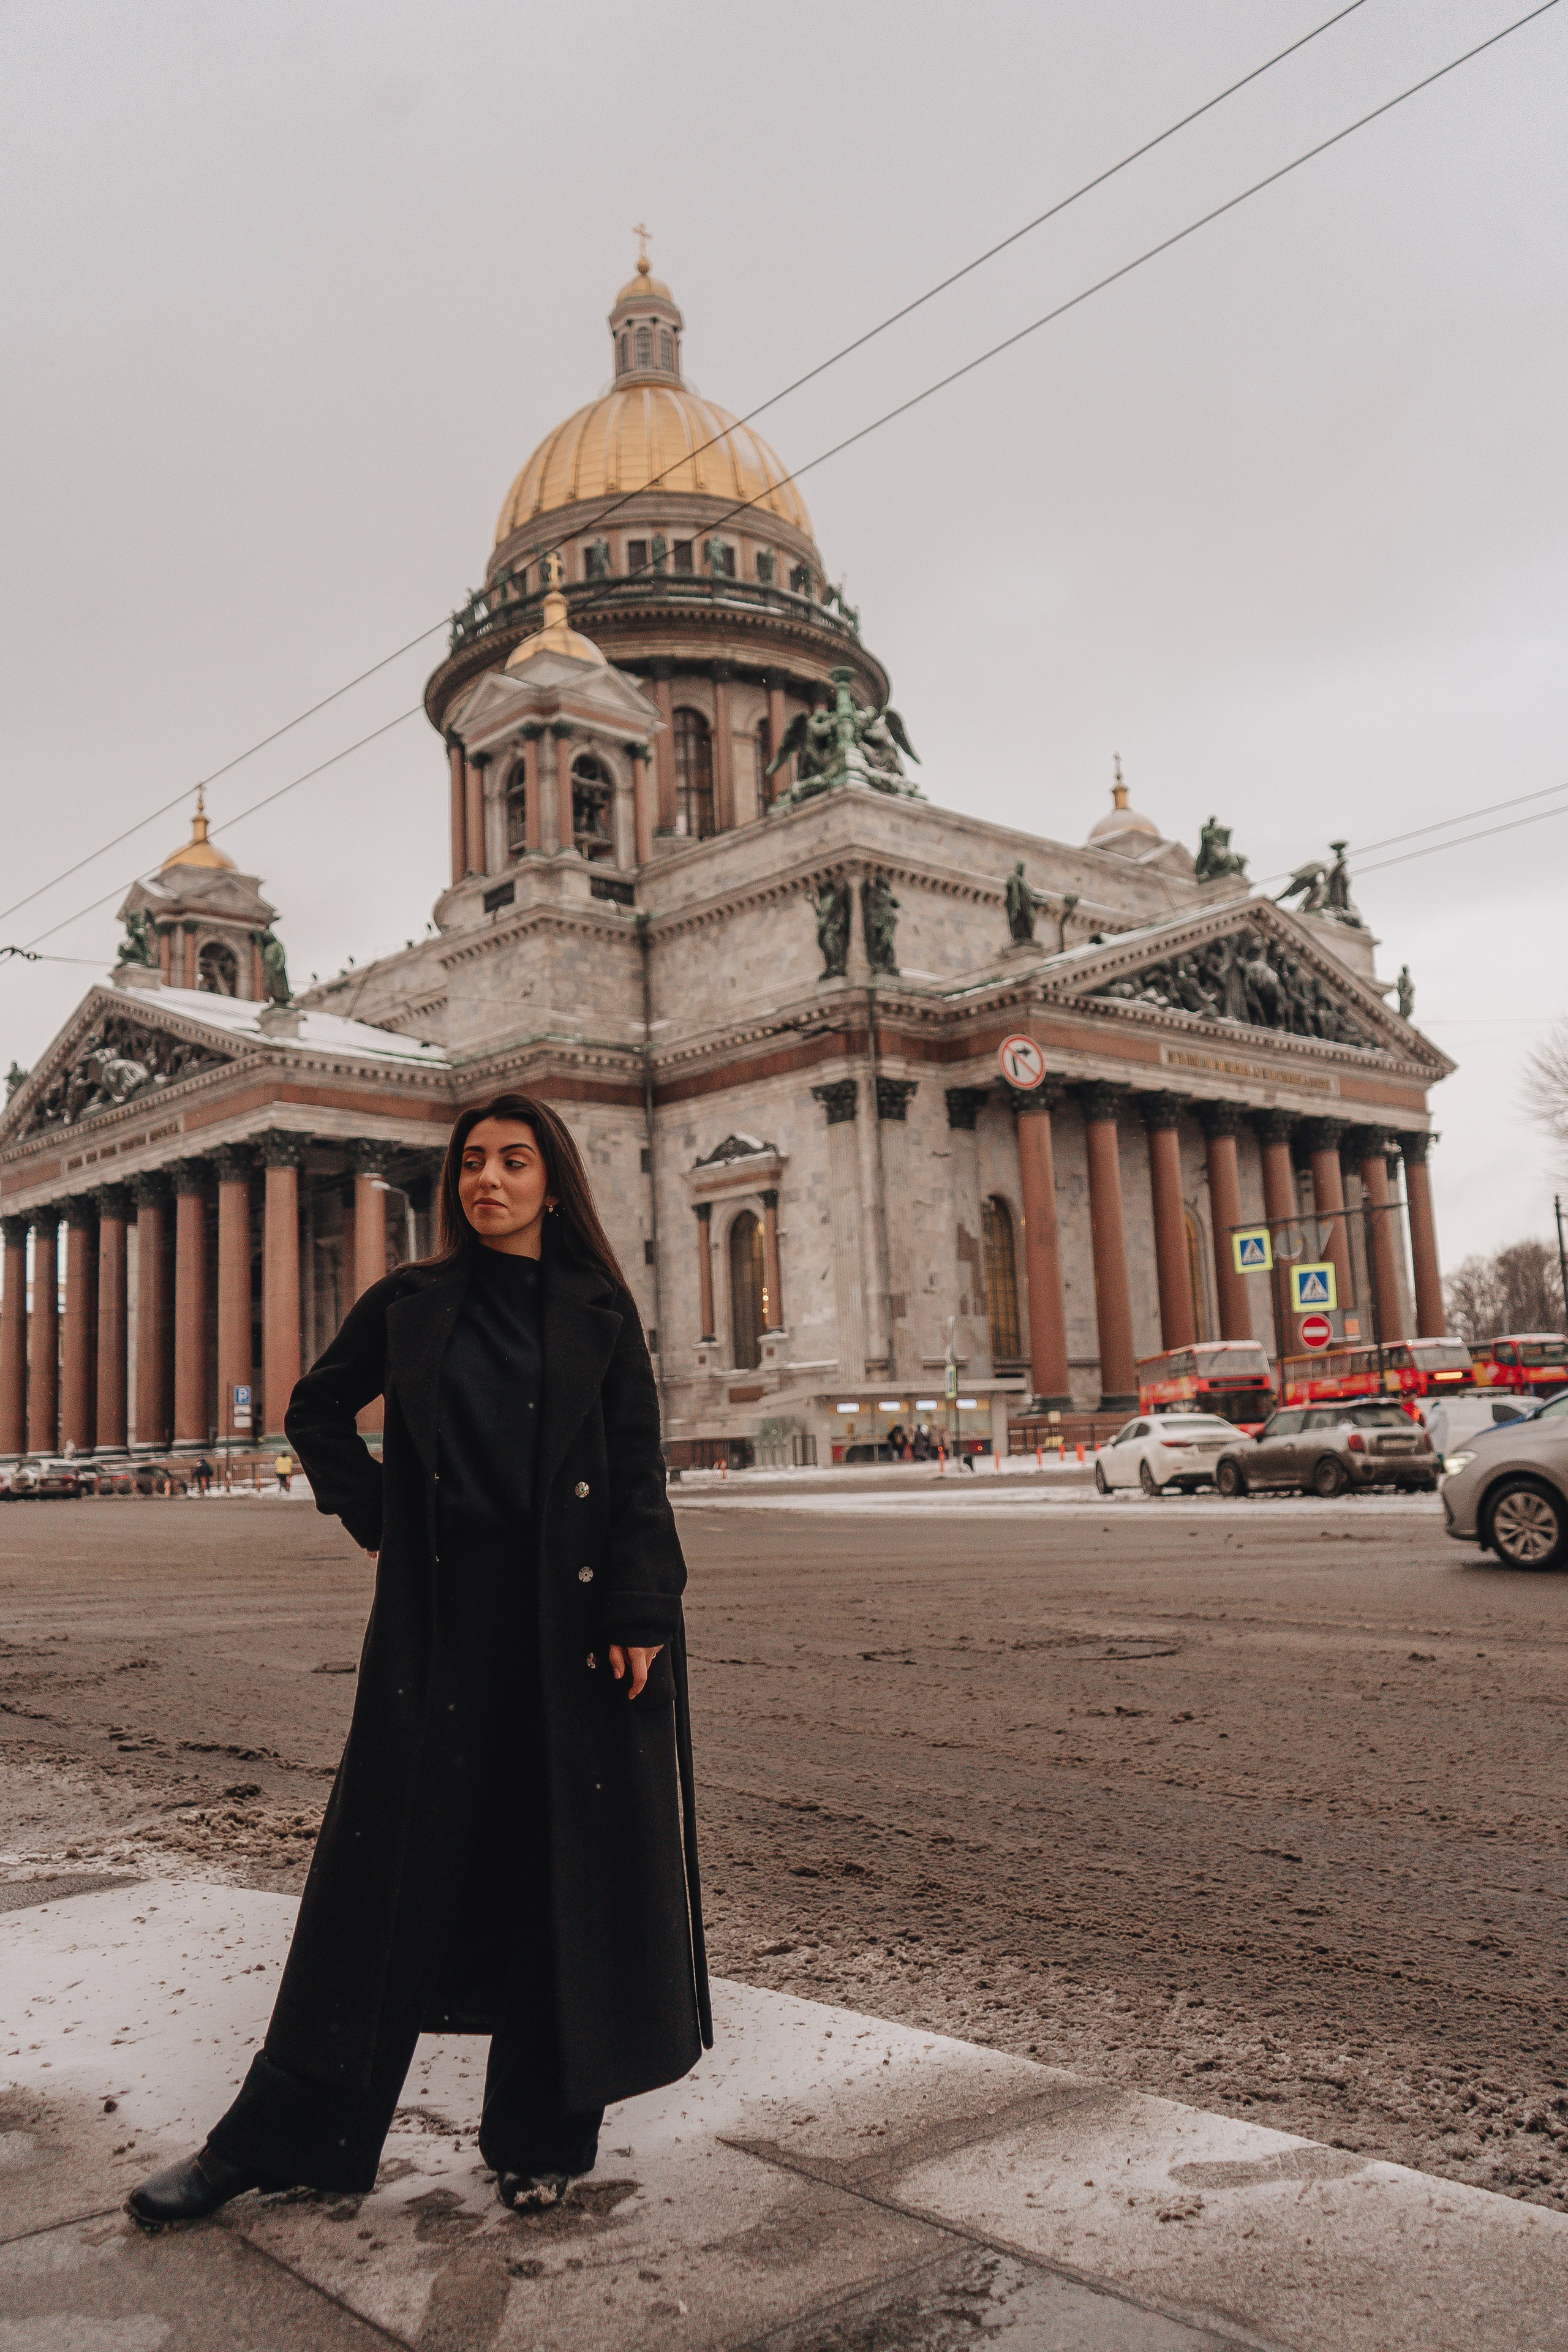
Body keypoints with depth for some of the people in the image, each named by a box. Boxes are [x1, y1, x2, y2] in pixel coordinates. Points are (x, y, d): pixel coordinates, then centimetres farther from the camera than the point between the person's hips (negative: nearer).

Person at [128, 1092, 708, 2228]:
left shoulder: (601, 1313, 2)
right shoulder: (410, 1304, 6)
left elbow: (640, 1475, -2)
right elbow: (318, 1409, 19)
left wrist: (640, 1618, -10)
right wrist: (378, 1516, 8)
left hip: (571, 1621, -1)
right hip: (441, 1616, 1)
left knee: (562, 1861, 5)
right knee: (393, 1863, 5)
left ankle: (543, 2134, 21)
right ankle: (281, 2134, 17)